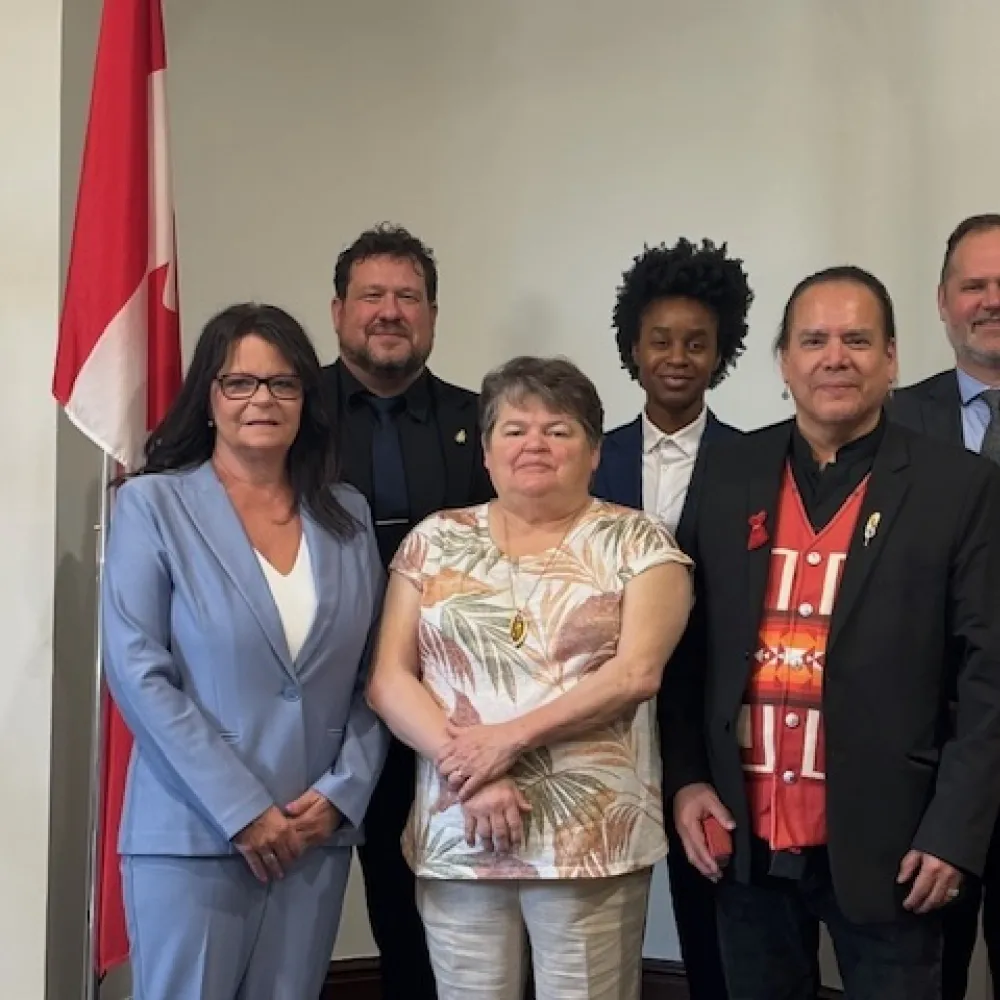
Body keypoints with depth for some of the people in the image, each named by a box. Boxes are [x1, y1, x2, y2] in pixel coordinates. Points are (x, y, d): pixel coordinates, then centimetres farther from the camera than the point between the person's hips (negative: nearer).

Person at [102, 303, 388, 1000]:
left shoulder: (349, 515, 7)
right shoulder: (152, 503, -3)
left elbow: (375, 673, 7)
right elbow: (137, 673, -10)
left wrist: (343, 791, -6)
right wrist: (241, 810, -13)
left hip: (317, 831, 3)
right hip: (193, 833, -3)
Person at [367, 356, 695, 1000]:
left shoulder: (638, 542, 2)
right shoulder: (435, 540, 8)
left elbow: (637, 671, -10)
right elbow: (389, 678, 3)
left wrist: (509, 738, -15)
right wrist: (467, 768, -11)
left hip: (593, 840, -2)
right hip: (457, 837, 2)